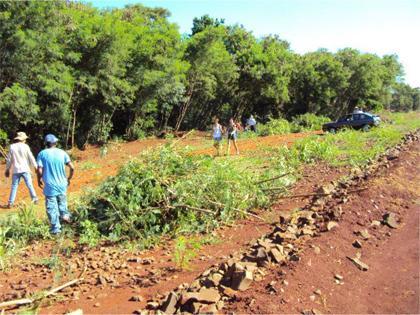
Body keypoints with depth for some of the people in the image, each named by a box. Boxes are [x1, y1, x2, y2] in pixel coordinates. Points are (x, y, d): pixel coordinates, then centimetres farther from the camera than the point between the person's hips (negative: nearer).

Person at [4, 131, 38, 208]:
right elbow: (31, 158, -3)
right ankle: (35, 199, 12)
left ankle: (10, 203, 7)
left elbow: (9, 159, 4)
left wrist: (7, 169, 15)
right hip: (25, 170, -2)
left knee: (14, 186, 8)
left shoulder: (12, 147, 0)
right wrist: (36, 167, 6)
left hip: (16, 170, 2)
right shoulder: (25, 146, -6)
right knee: (30, 185, 7)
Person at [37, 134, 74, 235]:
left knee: (52, 208, 7)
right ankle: (65, 215, 10)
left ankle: (56, 229, 11)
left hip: (50, 186, -2)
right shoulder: (62, 153, -1)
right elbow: (72, 168, -4)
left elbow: (39, 171, -13)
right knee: (62, 202, 28)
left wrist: (39, 180, 6)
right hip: (62, 185, 3)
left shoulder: (42, 154, -7)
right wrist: (69, 179, 12)